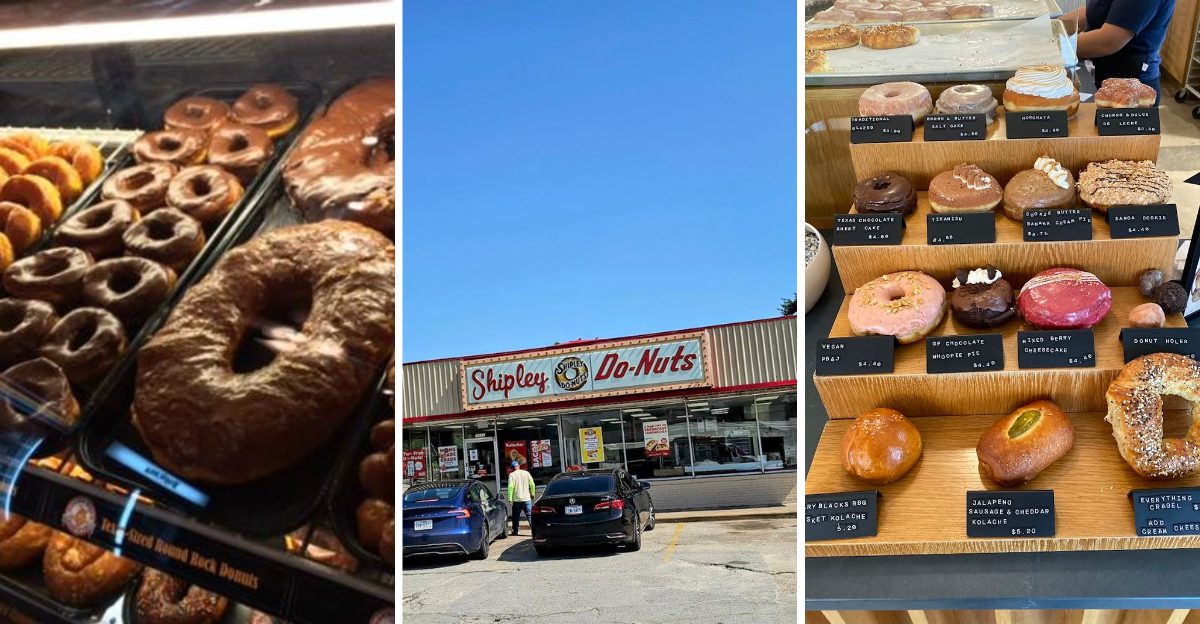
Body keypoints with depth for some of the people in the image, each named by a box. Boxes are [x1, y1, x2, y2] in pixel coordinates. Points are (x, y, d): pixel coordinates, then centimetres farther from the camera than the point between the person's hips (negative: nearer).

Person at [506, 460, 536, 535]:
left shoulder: (512, 475, -5)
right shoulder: (526, 473, 4)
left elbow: (510, 487, -14)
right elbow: (532, 485, 3)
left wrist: (510, 499, -14)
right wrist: (532, 494, 16)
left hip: (516, 499, -2)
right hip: (527, 499, 2)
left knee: (516, 516, 12)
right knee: (530, 515, 0)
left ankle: (515, 531, 19)